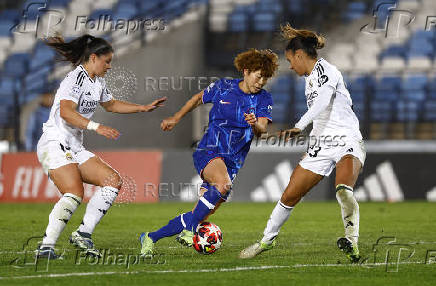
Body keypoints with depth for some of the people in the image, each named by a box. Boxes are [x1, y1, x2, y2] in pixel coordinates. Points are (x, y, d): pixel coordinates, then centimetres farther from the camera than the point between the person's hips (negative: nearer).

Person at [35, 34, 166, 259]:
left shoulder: (98, 81, 18)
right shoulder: (77, 78, -12)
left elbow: (110, 104, 36)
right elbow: (66, 112, -25)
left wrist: (144, 108, 32)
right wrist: (96, 127, -33)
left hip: (75, 148, 10)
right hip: (54, 144, -10)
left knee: (113, 181, -3)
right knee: (74, 194, -26)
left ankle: (83, 234, -5)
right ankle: (46, 247, -26)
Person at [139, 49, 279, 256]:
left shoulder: (264, 99, 2)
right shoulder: (223, 87, 0)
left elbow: (262, 129, -12)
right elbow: (199, 98, 19)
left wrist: (255, 124, -34)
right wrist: (176, 118, 20)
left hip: (232, 161, 3)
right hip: (209, 151, -3)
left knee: (201, 215, -3)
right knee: (223, 184, -36)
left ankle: (150, 238, 13)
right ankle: (189, 230, -29)